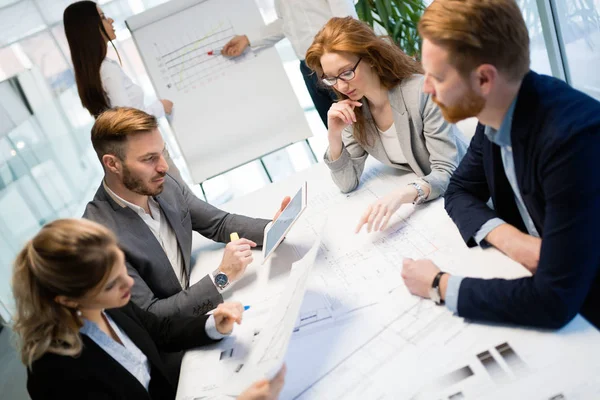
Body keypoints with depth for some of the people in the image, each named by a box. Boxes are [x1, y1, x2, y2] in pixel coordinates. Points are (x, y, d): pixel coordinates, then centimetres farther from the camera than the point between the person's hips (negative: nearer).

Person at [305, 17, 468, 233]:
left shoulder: (421, 91, -22)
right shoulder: (352, 111, -4)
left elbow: (447, 172, -24)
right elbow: (347, 183, -4)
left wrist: (402, 194, -42)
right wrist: (334, 136, -19)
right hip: (415, 204, 4)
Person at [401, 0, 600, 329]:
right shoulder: (494, 114, -8)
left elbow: (554, 300, -31)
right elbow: (460, 191, 6)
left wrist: (439, 285, -21)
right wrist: (506, 237, -14)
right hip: (531, 279, 6)